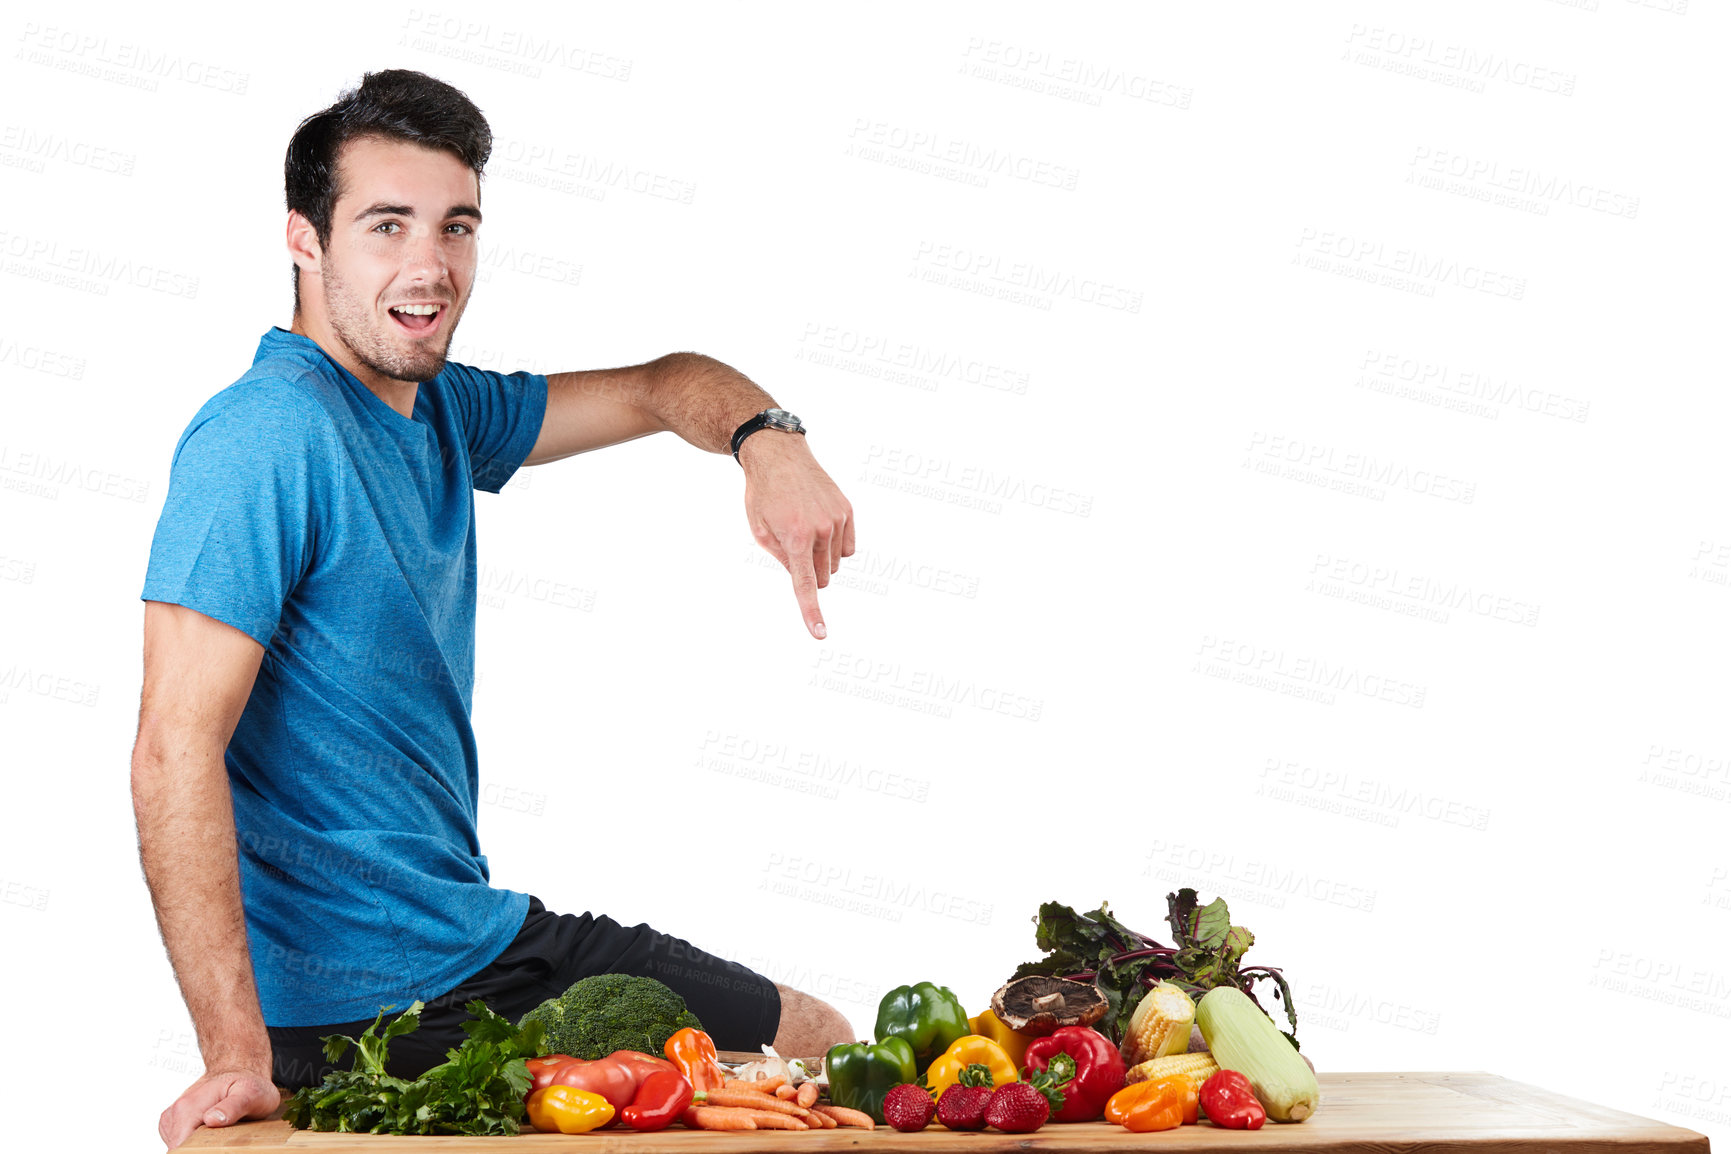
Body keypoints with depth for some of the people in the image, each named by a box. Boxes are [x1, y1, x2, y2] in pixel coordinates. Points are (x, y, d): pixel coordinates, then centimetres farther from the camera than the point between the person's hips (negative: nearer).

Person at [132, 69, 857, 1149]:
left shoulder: (443, 410, 7)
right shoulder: (267, 435, -20)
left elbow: (663, 387, 18)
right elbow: (176, 750, -26)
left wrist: (768, 440, -7)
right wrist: (239, 1056, -34)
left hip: (482, 938, 9)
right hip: (363, 1007, -9)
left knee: (821, 1045, 16)